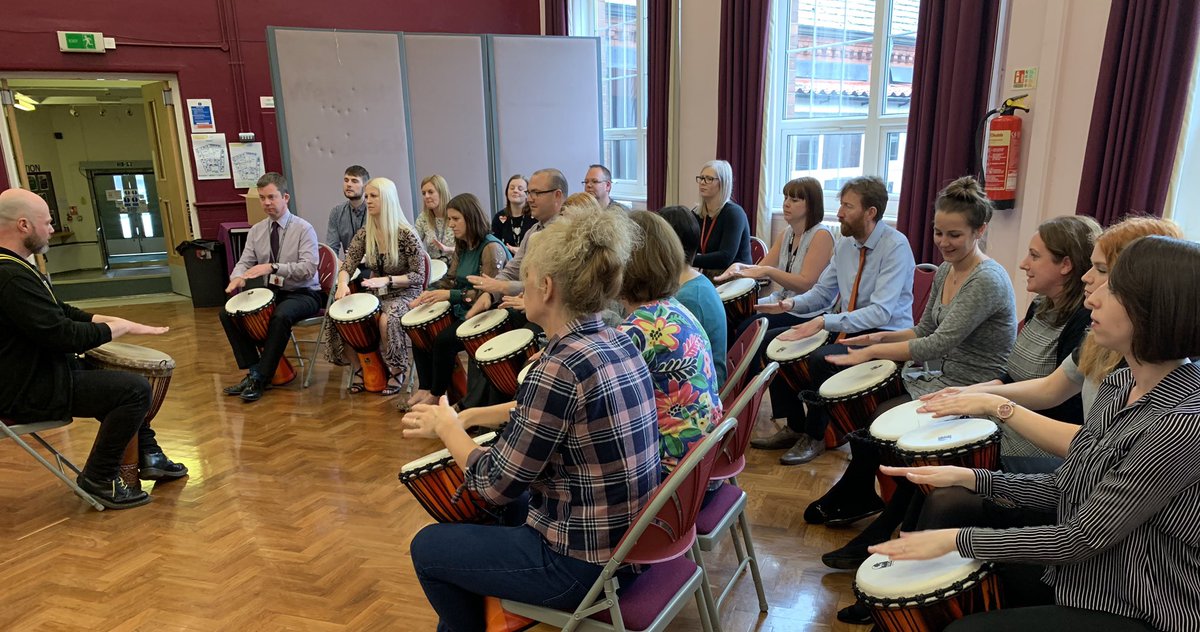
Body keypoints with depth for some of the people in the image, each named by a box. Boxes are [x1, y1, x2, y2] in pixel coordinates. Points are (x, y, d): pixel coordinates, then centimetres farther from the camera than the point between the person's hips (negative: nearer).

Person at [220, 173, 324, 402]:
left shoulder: (303, 229, -11)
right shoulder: (256, 230, 7)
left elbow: (309, 268, -21)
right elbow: (245, 262, 4)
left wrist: (273, 267, -33)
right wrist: (238, 277, -21)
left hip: (303, 294, -6)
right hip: (272, 292, 6)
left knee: (281, 315, -36)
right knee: (228, 313, -10)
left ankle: (260, 379, -22)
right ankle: (253, 370, -5)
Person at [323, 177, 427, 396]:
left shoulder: (406, 235, -14)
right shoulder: (364, 234, 2)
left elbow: (418, 277, -13)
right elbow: (347, 266, 0)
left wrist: (387, 280, -27)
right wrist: (342, 283, -24)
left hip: (404, 294, -5)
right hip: (375, 293, 6)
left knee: (386, 321, -36)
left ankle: (397, 372, -10)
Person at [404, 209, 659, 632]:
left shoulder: (559, 369, -28)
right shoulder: (618, 343, -1)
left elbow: (496, 484, -18)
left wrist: (446, 428, -2)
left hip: (585, 565, -8)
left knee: (427, 548, 12)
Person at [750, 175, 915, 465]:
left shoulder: (895, 246, -19)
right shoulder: (845, 244, 5)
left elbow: (881, 312, -27)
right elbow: (823, 292, 12)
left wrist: (824, 322, -34)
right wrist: (792, 304, -9)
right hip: (844, 326, 8)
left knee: (822, 358, -32)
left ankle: (815, 436, -7)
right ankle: (794, 427, 8)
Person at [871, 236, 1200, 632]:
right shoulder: (1119, 385, -1)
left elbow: (1080, 539, -25)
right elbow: (1067, 488, 7)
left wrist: (956, 539, -19)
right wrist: (968, 477, -2)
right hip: (1081, 579, 8)